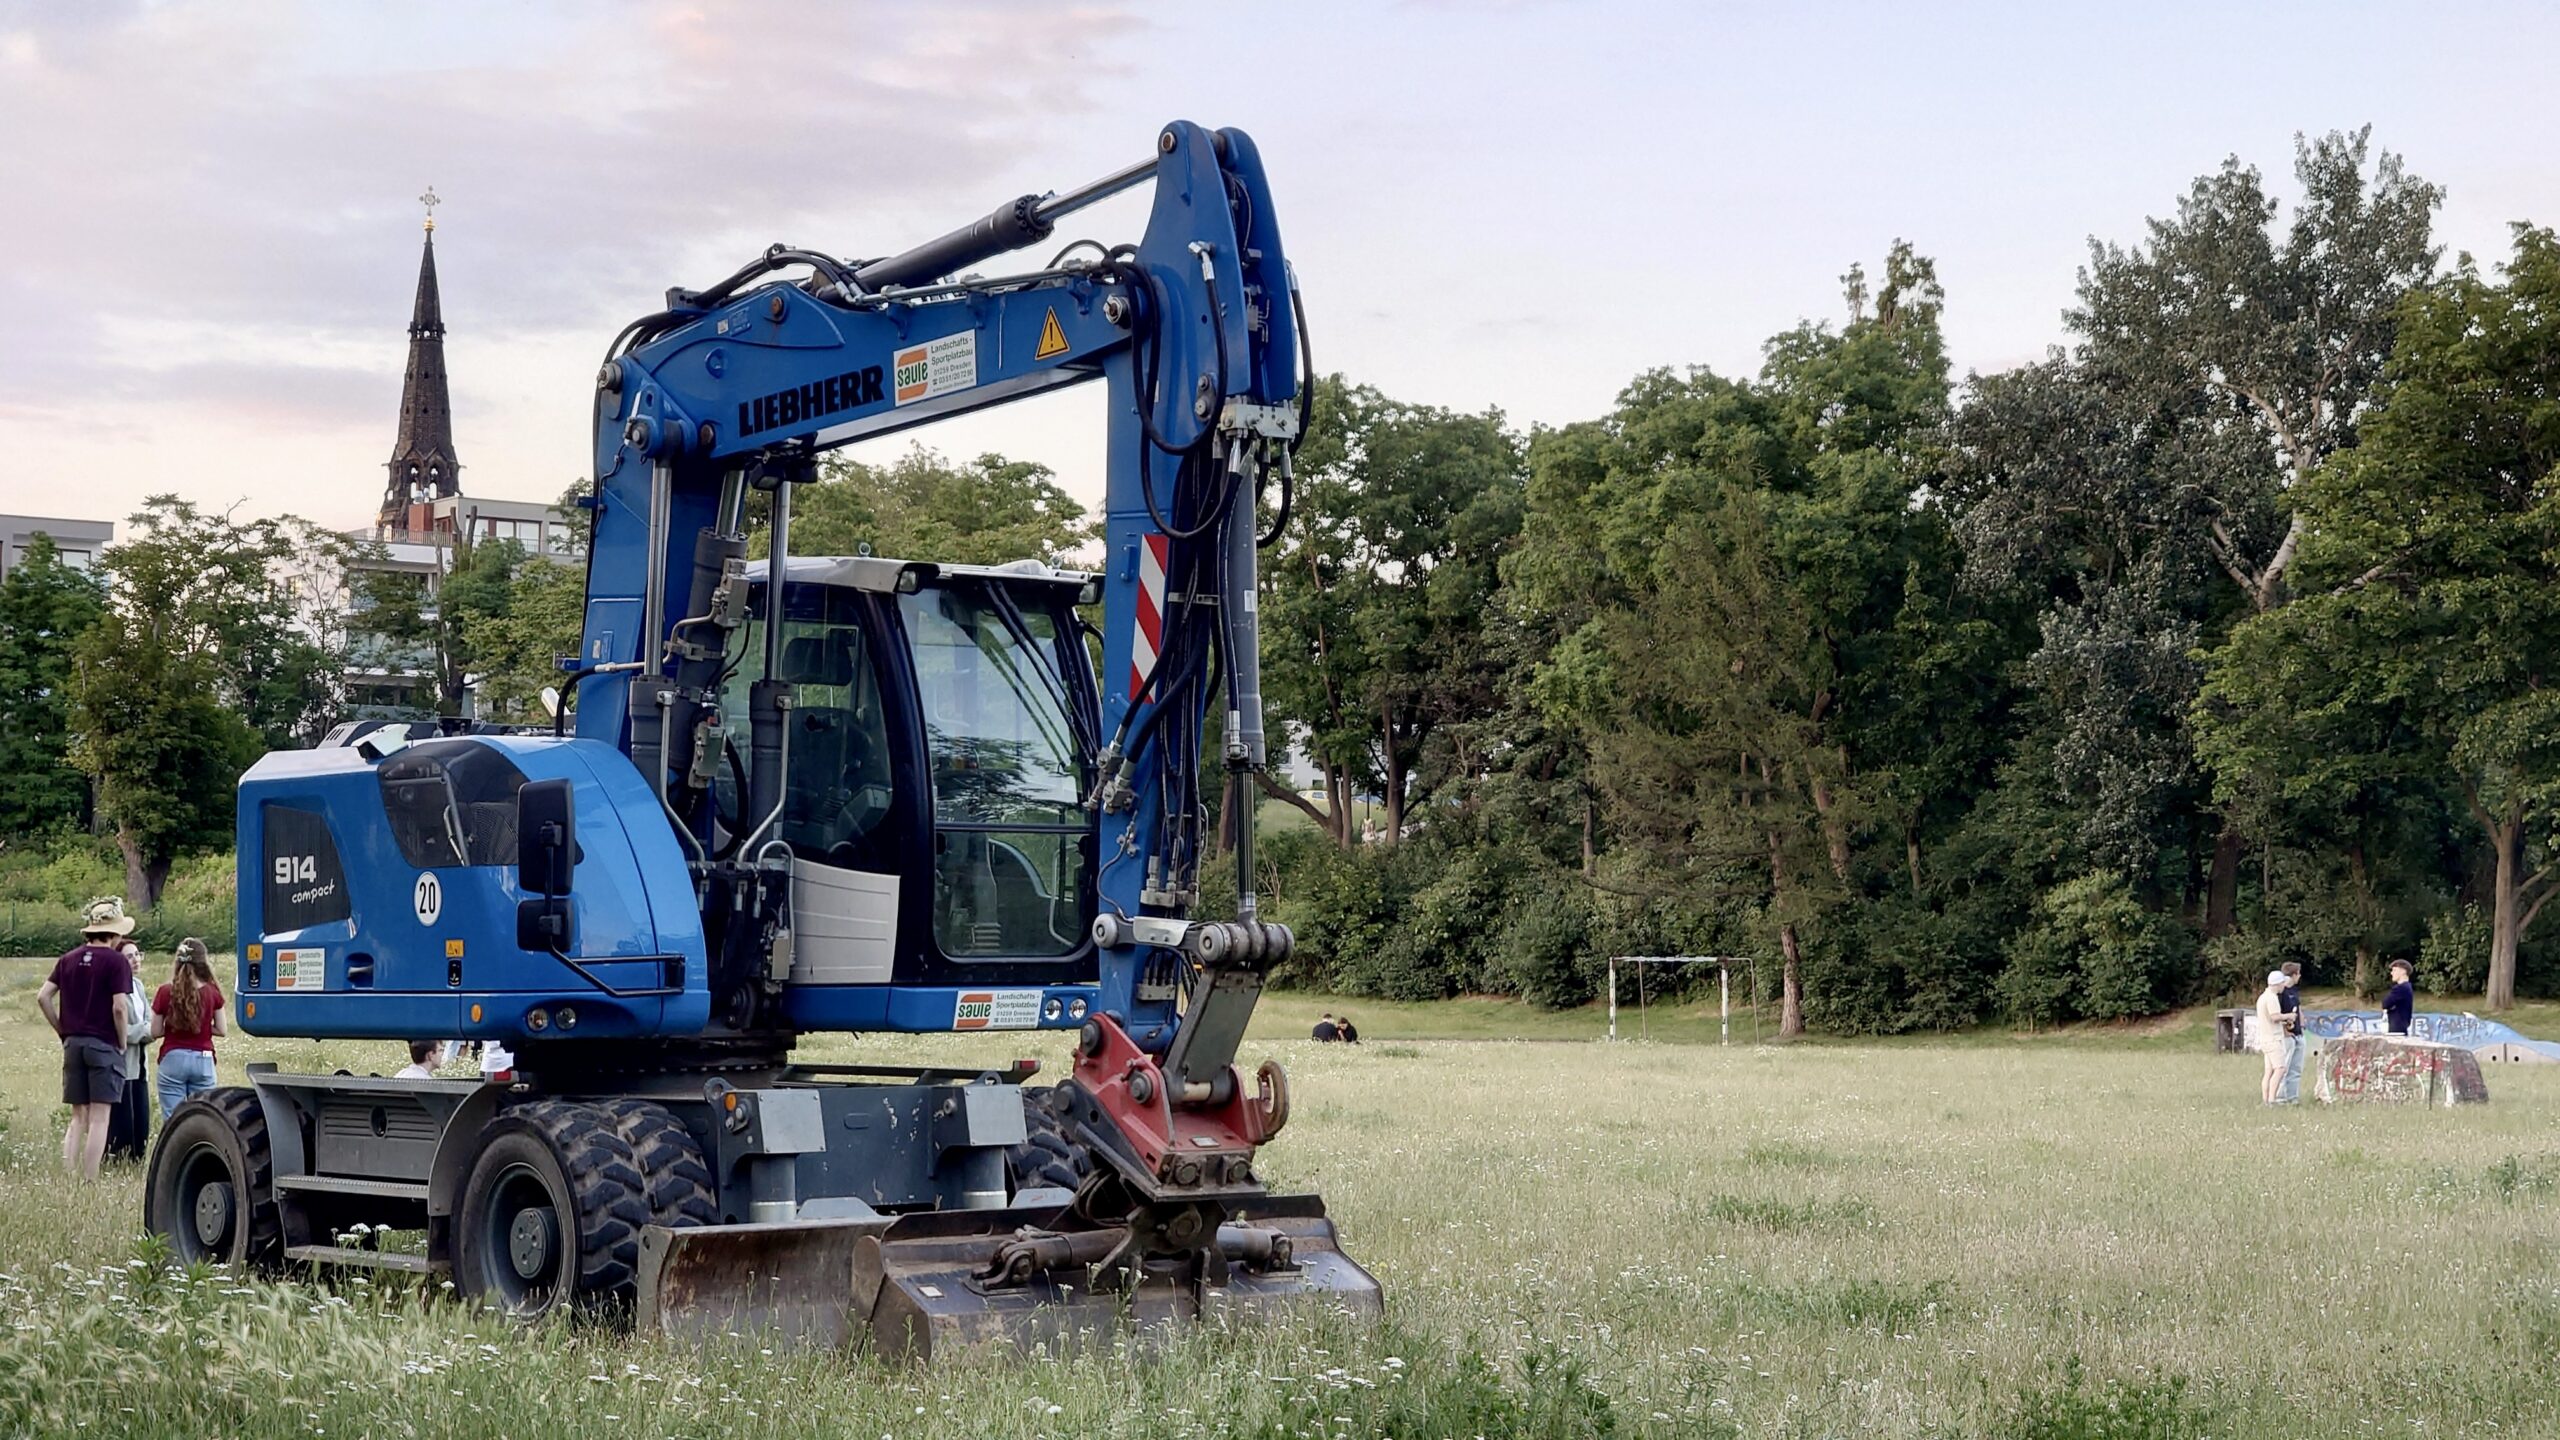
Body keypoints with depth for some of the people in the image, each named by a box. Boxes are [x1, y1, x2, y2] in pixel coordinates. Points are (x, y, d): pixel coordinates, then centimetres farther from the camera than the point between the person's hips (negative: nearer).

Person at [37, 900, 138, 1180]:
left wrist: (63, 1031, 11)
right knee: (99, 1118, -3)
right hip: (104, 1044, -5)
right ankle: (89, 1182, -6)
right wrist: (122, 1044, -4)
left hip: (73, 1043, 5)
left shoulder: (69, 959, 10)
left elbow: (43, 996, 5)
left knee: (77, 1118, 12)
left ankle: (68, 1178, 6)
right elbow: (119, 1007, -16)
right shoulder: (116, 961, -8)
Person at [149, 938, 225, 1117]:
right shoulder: (213, 993, -3)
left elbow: (156, 1031, 0)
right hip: (203, 1060, 1)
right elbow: (222, 1030, 2)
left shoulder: (166, 993, -5)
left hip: (173, 1059, -1)